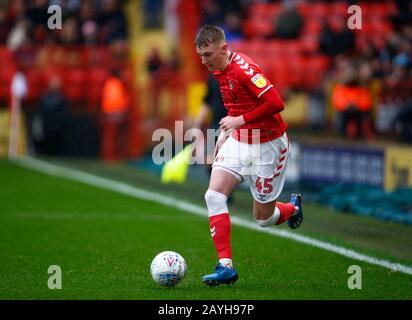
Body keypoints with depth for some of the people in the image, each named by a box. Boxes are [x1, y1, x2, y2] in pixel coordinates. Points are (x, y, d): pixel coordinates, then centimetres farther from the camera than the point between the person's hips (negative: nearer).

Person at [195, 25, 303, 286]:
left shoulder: (244, 69, -24)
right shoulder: (219, 71, 4)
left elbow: (276, 103, -30)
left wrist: (240, 121, -26)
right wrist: (226, 133, 12)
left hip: (266, 146, -8)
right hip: (238, 142, 8)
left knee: (262, 218, 4)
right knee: (214, 195, -14)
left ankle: (293, 208, 40)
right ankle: (226, 266, -12)